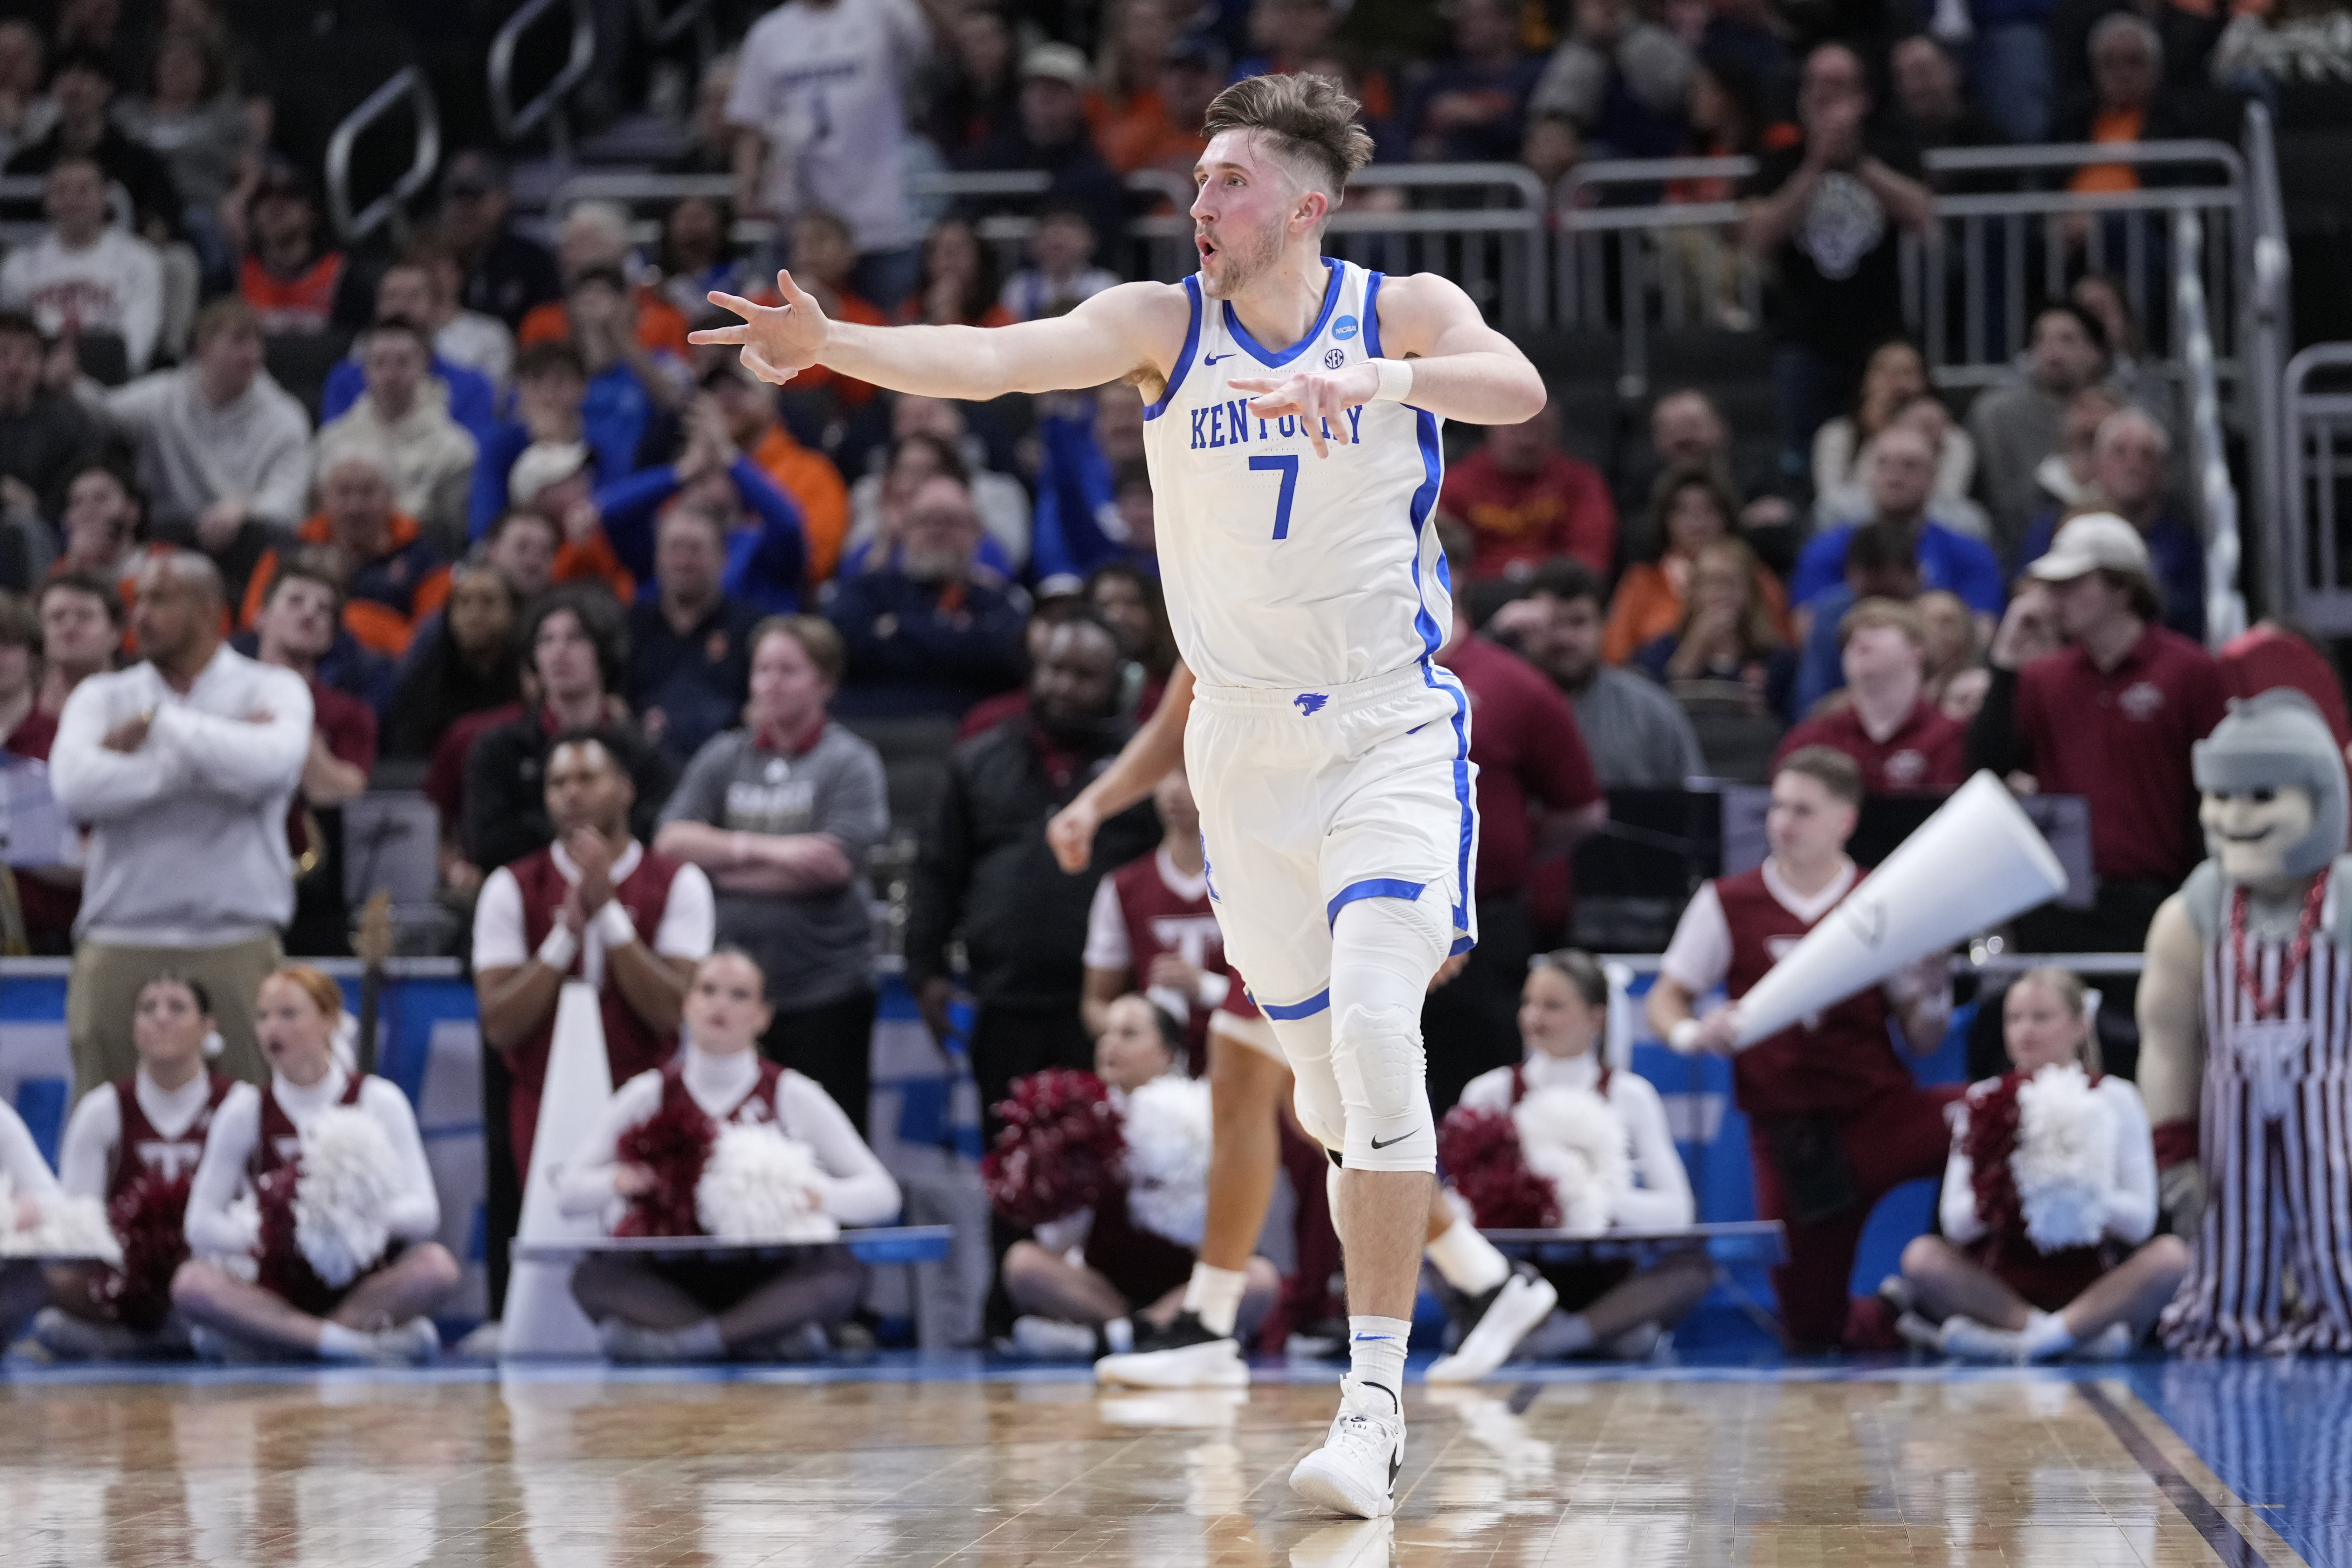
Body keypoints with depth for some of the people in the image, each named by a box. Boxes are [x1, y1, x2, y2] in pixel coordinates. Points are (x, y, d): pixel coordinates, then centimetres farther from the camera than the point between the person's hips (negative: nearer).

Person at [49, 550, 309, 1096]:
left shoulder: (273, 690, 6)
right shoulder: (102, 697, 12)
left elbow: (268, 764, -16)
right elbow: (75, 785, -8)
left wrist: (156, 723, -7)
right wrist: (210, 762, -8)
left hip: (234, 946, -2)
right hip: (120, 945, 2)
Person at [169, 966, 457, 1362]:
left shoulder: (378, 1100, 3)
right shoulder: (245, 1110, 6)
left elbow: (423, 1212, -5)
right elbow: (201, 1225, 2)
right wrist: (263, 1237, -18)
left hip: (365, 1286, 0)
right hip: (274, 1291, 0)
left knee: (436, 1265, -31)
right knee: (191, 1283, -29)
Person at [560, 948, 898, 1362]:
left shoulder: (792, 1095, 3)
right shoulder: (650, 1095, 6)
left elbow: (882, 1195, 0)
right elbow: (570, 1191, 6)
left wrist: (818, 1195, -21)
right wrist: (619, 1181, -16)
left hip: (767, 1278, -1)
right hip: (671, 1279, 1)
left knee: (842, 1270, -31)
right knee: (593, 1275, -28)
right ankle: (775, 1337, -35)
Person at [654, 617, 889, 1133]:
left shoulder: (850, 762, -1)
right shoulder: (722, 757, 11)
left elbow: (834, 864, -14)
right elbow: (671, 840, 0)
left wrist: (720, 866, -7)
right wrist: (766, 850, -12)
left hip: (826, 993, -4)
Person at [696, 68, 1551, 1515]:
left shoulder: (1403, 312, -7)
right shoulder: (1163, 322, -3)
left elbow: (1517, 387, -28)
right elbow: (993, 359, -19)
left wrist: (1374, 378, -46)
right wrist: (828, 345, -36)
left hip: (1393, 731, -3)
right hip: (1244, 736, 3)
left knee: (1374, 1030, -21)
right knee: (1321, 1067, 10)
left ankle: (1376, 1397, -19)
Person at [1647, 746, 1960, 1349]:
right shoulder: (1727, 904, 3)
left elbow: (1922, 1041, 4)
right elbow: (1665, 1000, 6)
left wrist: (1933, 990, -17)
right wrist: (1692, 1033, -15)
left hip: (1880, 1110, -1)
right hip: (1786, 1131, 1)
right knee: (1811, 1330, -1)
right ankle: (1881, 1319, 37)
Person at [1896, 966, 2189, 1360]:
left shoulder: (2115, 1100, 6)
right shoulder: (1983, 1103, 7)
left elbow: (2141, 1222, -3)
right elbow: (1955, 1224, -2)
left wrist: (2079, 1190, -21)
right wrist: (2000, 1190, -22)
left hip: (2093, 1288, 0)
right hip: (2000, 1288, 0)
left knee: (2171, 1255, -28)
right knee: (1922, 1257, -27)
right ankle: (2085, 1333, -29)